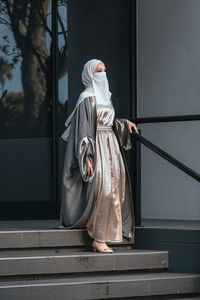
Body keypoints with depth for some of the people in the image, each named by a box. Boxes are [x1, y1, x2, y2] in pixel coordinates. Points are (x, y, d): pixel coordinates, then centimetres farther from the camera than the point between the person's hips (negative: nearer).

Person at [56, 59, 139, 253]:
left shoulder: (105, 96, 17)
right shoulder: (86, 98, -8)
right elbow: (83, 128, -13)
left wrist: (125, 124, 7)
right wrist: (88, 157, -19)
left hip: (110, 148, 9)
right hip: (96, 148, -9)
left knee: (113, 189, 3)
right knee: (101, 190, -16)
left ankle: (102, 236, 7)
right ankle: (98, 239, -13)